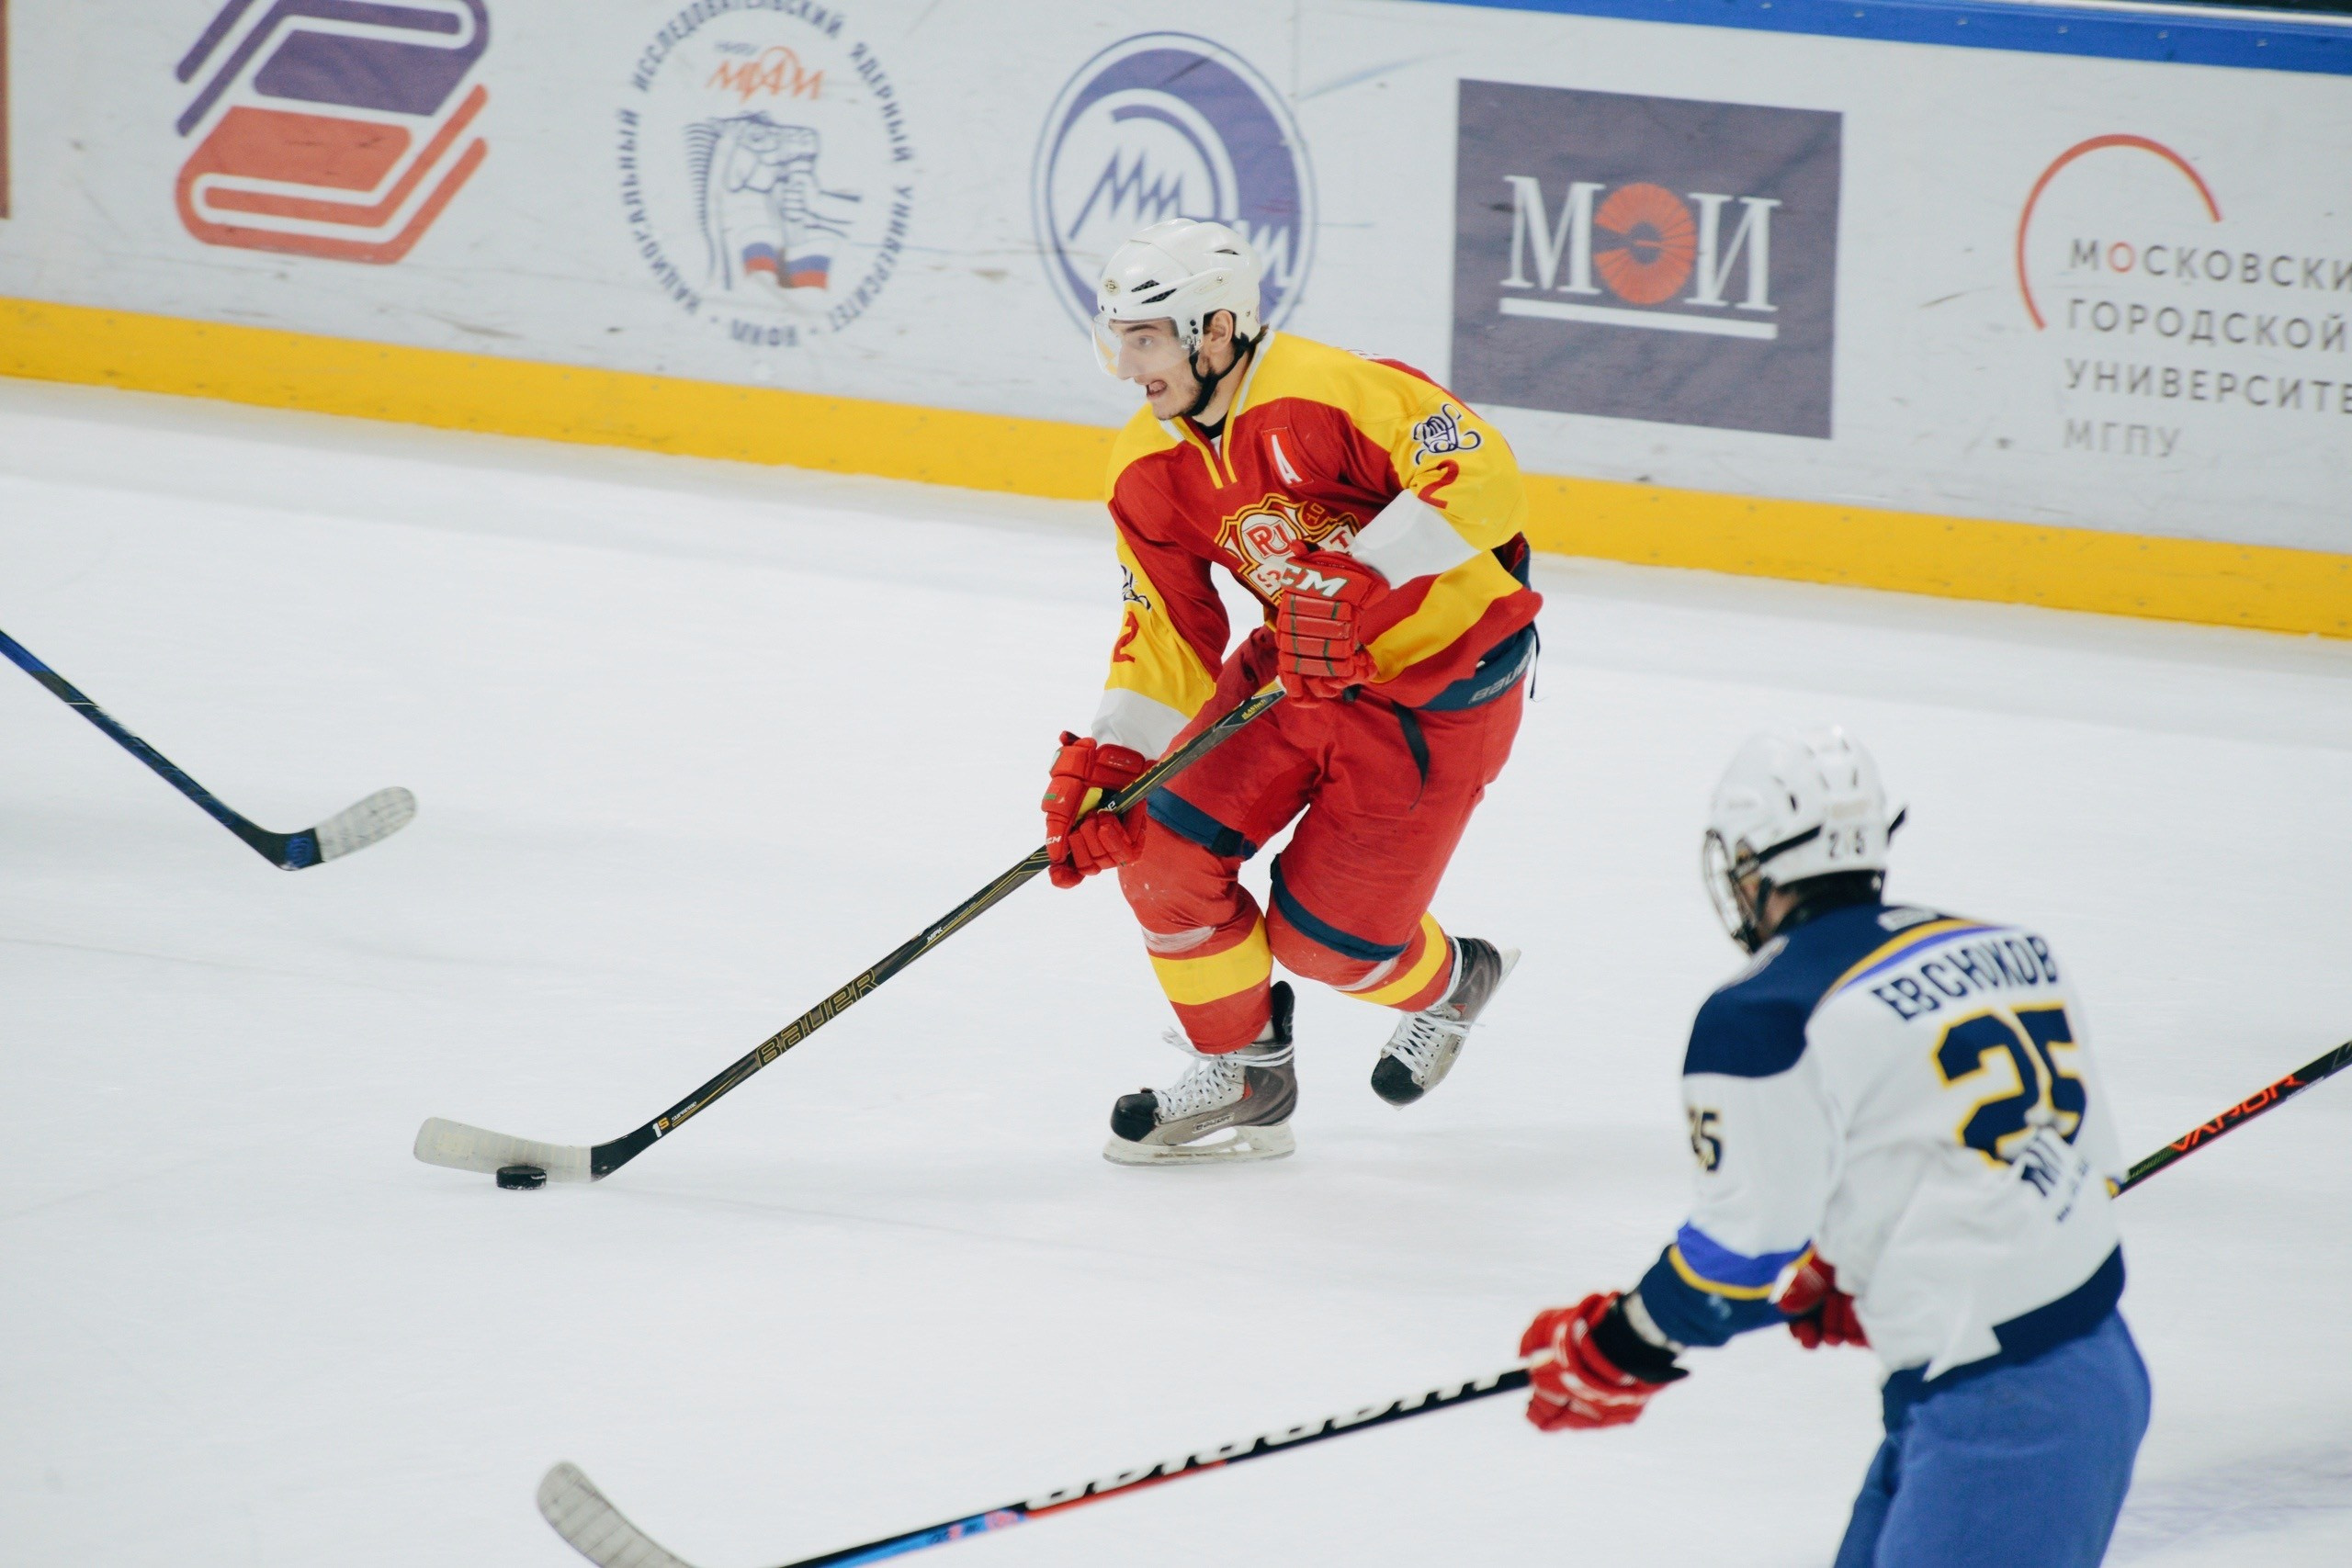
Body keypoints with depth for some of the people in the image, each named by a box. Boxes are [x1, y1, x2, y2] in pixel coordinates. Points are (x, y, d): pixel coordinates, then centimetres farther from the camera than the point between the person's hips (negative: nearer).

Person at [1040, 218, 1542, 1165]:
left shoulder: (1329, 392, -27)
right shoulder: (1148, 472, -2)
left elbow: (1481, 477, -34)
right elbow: (1164, 640, 2)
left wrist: (1358, 580, -39)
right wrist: (1102, 764, -10)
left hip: (1440, 686, -7)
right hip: (1297, 665, 7)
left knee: (1324, 937, -6)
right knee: (1162, 853, -9)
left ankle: (1447, 983, 30)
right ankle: (1243, 1074, 12)